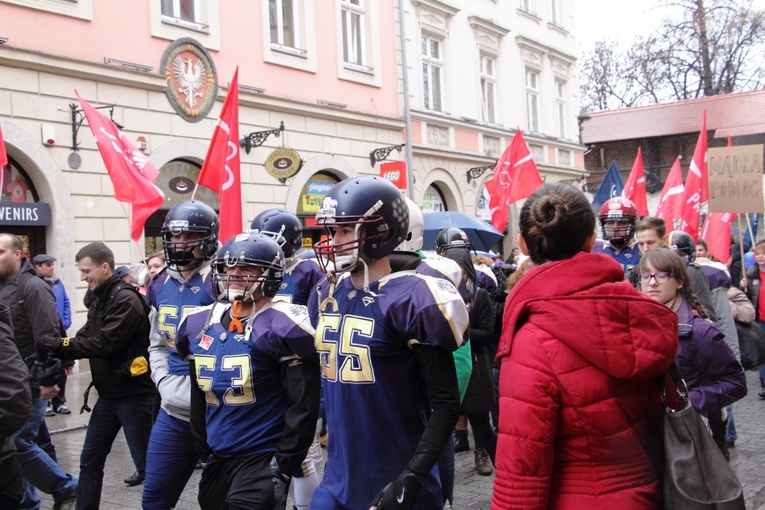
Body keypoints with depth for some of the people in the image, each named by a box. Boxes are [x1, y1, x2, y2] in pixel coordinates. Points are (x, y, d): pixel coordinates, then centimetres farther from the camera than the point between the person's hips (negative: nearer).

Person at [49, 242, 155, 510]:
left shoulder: (126, 299, -17)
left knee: (146, 463, 0)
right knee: (90, 460, 16)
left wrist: (60, 346, -21)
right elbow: (86, 337, 8)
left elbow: (105, 344, -24)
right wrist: (62, 351, -9)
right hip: (108, 394, 9)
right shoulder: (100, 300, 14)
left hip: (132, 394, -9)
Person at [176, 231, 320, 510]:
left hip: (263, 460, -7)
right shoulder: (200, 324, 6)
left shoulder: (281, 327, -14)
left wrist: (284, 465, -12)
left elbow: (303, 406, -13)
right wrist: (204, 449, 17)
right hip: (218, 459, 7)